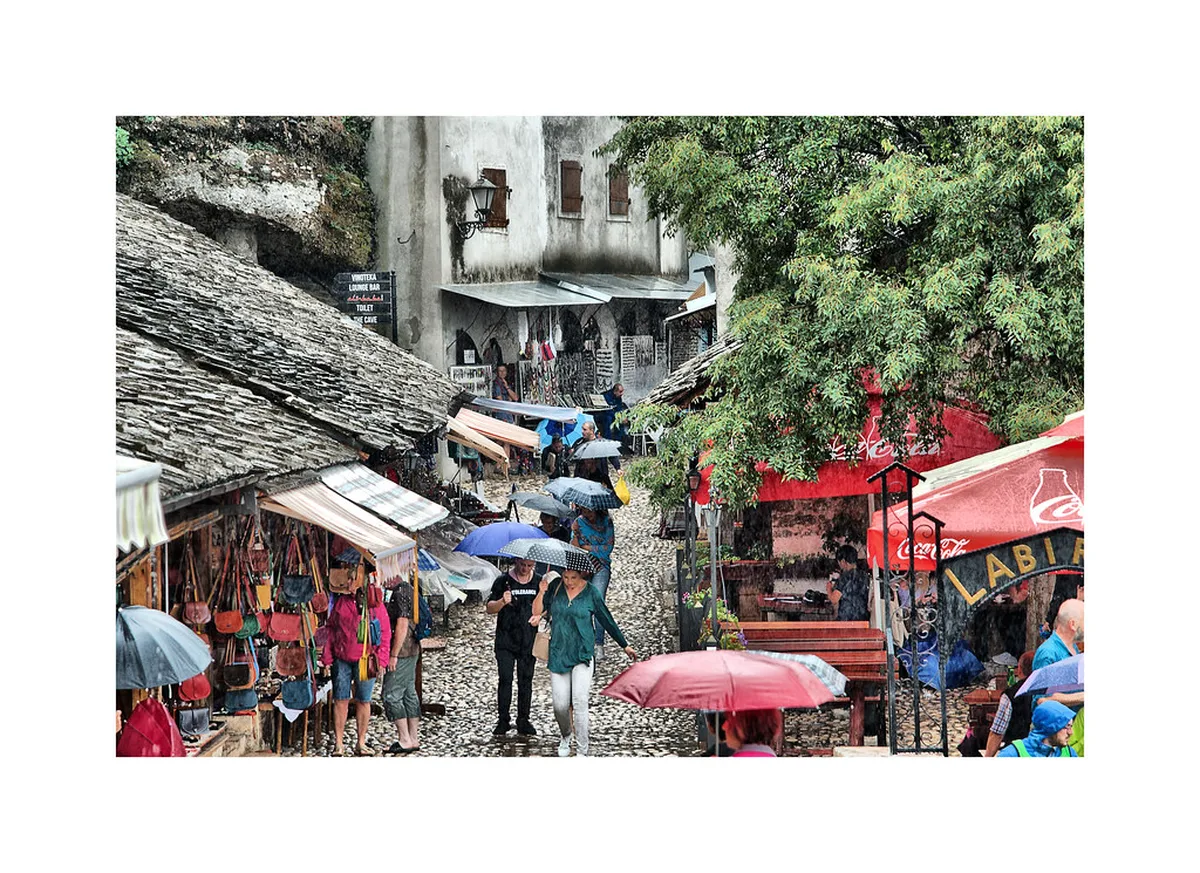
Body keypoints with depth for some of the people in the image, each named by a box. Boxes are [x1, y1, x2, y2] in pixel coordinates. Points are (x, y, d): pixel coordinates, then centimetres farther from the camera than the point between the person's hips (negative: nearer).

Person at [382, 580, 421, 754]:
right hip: (412, 650, 10)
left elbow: (402, 624, -21)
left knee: (391, 695, -5)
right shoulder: (408, 590, 14)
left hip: (401, 651, -10)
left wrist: (394, 655, -19)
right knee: (409, 694, 11)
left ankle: (405, 740, -3)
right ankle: (414, 739, 14)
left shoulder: (401, 592, -16)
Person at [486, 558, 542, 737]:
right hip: (506, 640, -2)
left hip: (528, 641, 2)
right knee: (505, 680, -4)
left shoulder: (538, 582, 7)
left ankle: (523, 721, 11)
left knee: (526, 680, 4)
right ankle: (503, 720, 4)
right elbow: (489, 608, -6)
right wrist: (502, 602, -25)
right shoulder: (503, 581, -1)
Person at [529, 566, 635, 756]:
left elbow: (607, 621, 8)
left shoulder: (591, 593, -2)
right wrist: (541, 593, -11)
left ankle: (581, 751, -8)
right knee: (560, 704, -1)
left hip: (582, 655, -2)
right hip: (558, 654, 2)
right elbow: (537, 612, 6)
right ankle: (565, 737, 29)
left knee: (579, 701, -14)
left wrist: (625, 645, 14)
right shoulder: (556, 588, 3)